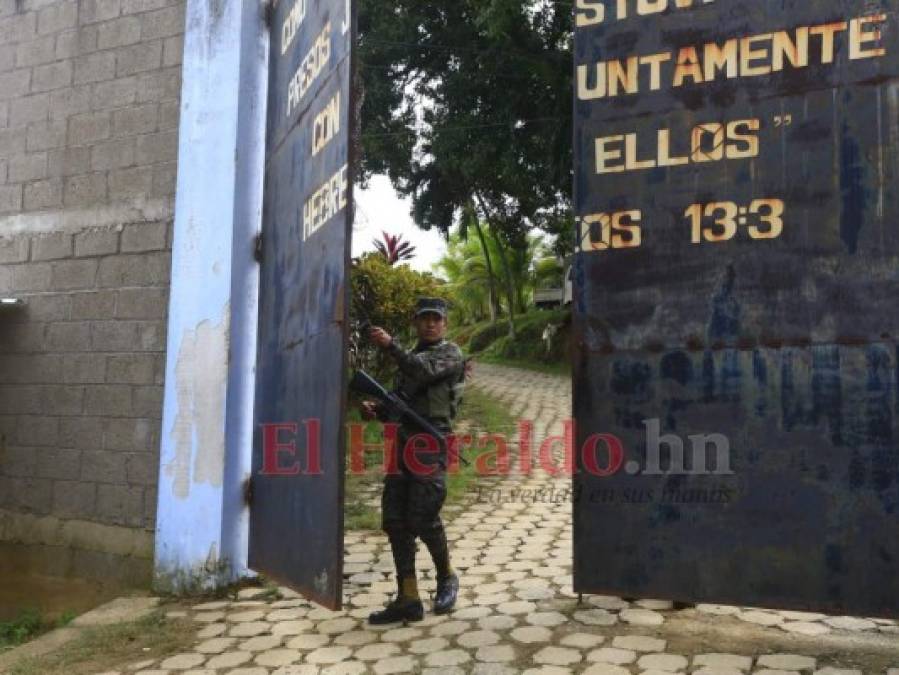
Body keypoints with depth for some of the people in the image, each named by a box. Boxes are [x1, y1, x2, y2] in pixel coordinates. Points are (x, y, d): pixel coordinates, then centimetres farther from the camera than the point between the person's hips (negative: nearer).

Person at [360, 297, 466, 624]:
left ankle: (447, 578, 17)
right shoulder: (411, 358, 22)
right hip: (403, 443, 7)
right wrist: (376, 410, 6)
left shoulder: (450, 354, 3)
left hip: (432, 442, -7)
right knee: (395, 520, 1)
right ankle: (408, 599, 7)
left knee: (423, 518, -9)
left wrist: (390, 345, -25)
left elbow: (424, 371, -18)